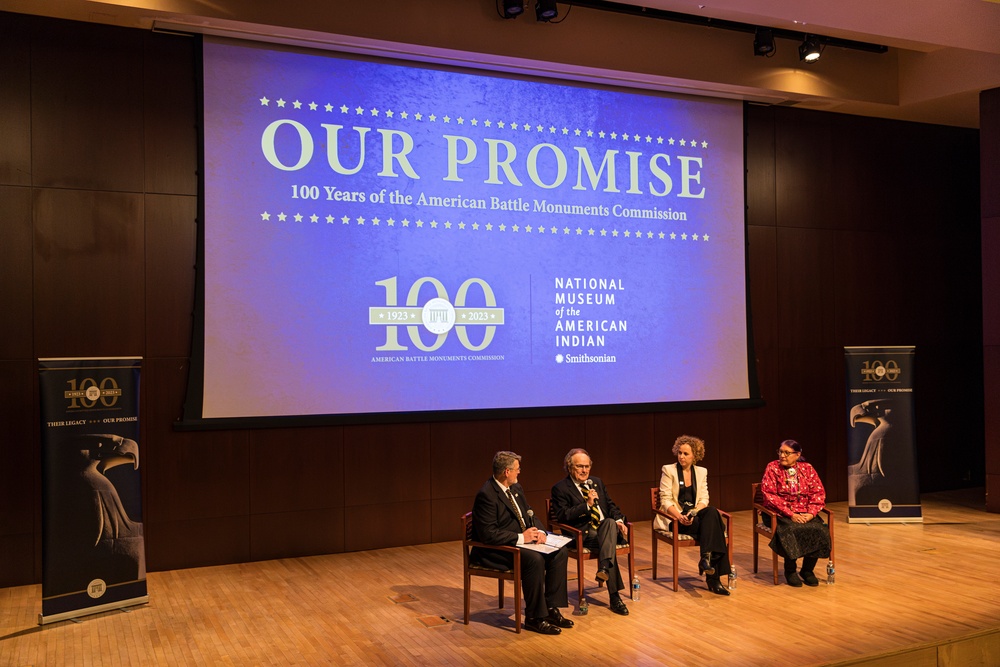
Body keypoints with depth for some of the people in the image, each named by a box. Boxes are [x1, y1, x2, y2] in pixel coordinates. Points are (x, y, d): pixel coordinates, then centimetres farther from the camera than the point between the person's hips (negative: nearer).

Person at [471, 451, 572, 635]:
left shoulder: (515, 488, 9)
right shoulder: (486, 495, -20)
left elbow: (529, 515, 17)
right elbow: (488, 534, -25)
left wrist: (540, 532, -5)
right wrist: (521, 538, -22)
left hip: (522, 540, 9)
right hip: (495, 550, -9)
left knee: (560, 552, -9)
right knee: (534, 559, -32)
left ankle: (551, 608, -2)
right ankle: (534, 617, -18)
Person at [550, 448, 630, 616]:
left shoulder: (597, 482, 22)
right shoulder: (560, 488, 1)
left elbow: (611, 505, 22)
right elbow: (562, 516, -12)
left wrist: (619, 520, 0)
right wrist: (587, 504, -18)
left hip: (605, 528, 5)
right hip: (582, 534, -5)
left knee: (610, 522, -33)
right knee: (608, 546, -34)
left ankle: (604, 568, -44)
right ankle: (614, 597, -34)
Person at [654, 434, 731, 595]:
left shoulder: (702, 472, 13)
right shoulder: (668, 470, 0)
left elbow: (704, 499, 6)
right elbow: (665, 500, -7)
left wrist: (695, 512, -16)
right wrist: (680, 516, -24)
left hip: (695, 515, 4)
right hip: (674, 518, -3)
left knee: (712, 512, -32)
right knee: (711, 525, -31)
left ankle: (707, 558, -36)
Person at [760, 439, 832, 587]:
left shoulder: (807, 468, 6)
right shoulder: (772, 468, -4)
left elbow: (818, 493, 3)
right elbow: (769, 495, -11)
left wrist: (811, 513, -14)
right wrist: (791, 514, -19)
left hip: (804, 514, 3)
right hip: (780, 514, -3)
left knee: (819, 530, -24)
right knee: (792, 531, -32)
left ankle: (807, 570, -4)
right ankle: (790, 571, -8)